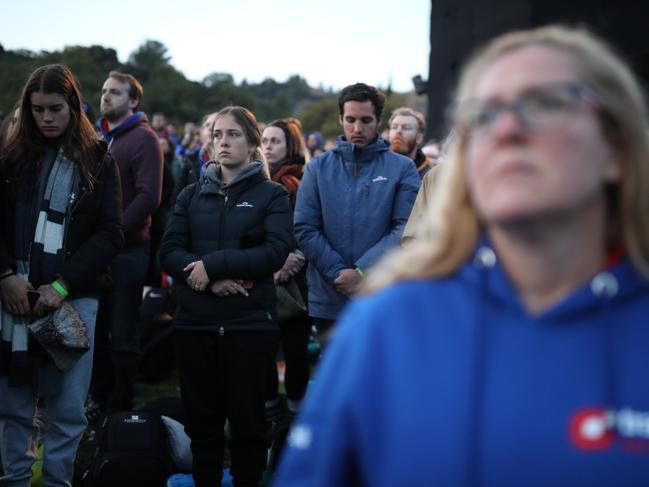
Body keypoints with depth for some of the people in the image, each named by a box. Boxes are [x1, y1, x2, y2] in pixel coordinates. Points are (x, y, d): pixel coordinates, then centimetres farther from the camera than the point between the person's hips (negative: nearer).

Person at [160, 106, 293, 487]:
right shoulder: (192, 194, 12)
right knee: (202, 419, 10)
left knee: (248, 420, 5)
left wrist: (212, 263, -17)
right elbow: (169, 251, 1)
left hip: (250, 323, -3)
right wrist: (211, 280, -16)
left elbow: (276, 251, -12)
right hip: (195, 322, 3)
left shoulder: (272, 195, 3)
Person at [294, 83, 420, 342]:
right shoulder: (318, 168, 6)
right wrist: (338, 272, -13)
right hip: (329, 299, 1)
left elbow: (405, 229, -7)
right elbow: (304, 229, -1)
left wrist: (363, 271, -16)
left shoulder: (402, 169, 2)